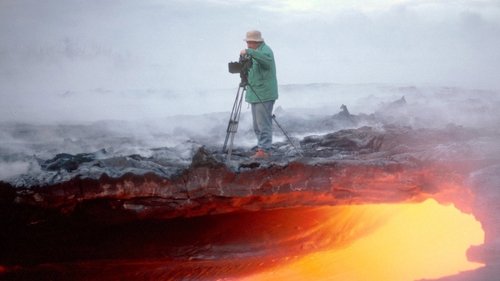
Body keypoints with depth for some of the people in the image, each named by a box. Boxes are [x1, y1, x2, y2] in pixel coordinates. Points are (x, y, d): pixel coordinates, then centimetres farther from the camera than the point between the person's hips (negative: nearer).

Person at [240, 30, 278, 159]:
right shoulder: (255, 52, 18)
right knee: (257, 125, 12)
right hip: (256, 94, 10)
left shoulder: (265, 50, -11)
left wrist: (249, 52, -40)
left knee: (263, 123, -9)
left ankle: (264, 150, -8)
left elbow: (267, 59, -36)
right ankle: (262, 147, 19)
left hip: (264, 95, -10)